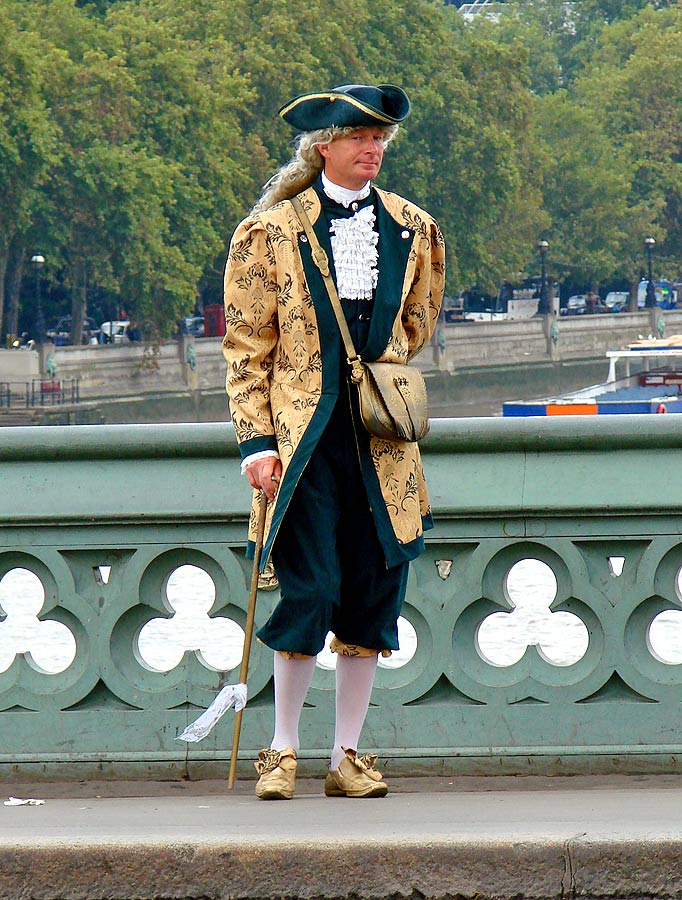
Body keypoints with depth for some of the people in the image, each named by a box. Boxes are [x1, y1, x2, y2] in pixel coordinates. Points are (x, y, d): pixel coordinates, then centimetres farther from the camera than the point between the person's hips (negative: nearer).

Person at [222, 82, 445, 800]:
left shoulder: (413, 231, 9)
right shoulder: (270, 231, 0)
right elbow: (247, 345, 0)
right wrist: (257, 439, -7)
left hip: (382, 443, 3)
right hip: (303, 441, -3)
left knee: (372, 594, 3)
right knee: (309, 591, -9)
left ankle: (347, 758, 11)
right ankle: (283, 753, 5)